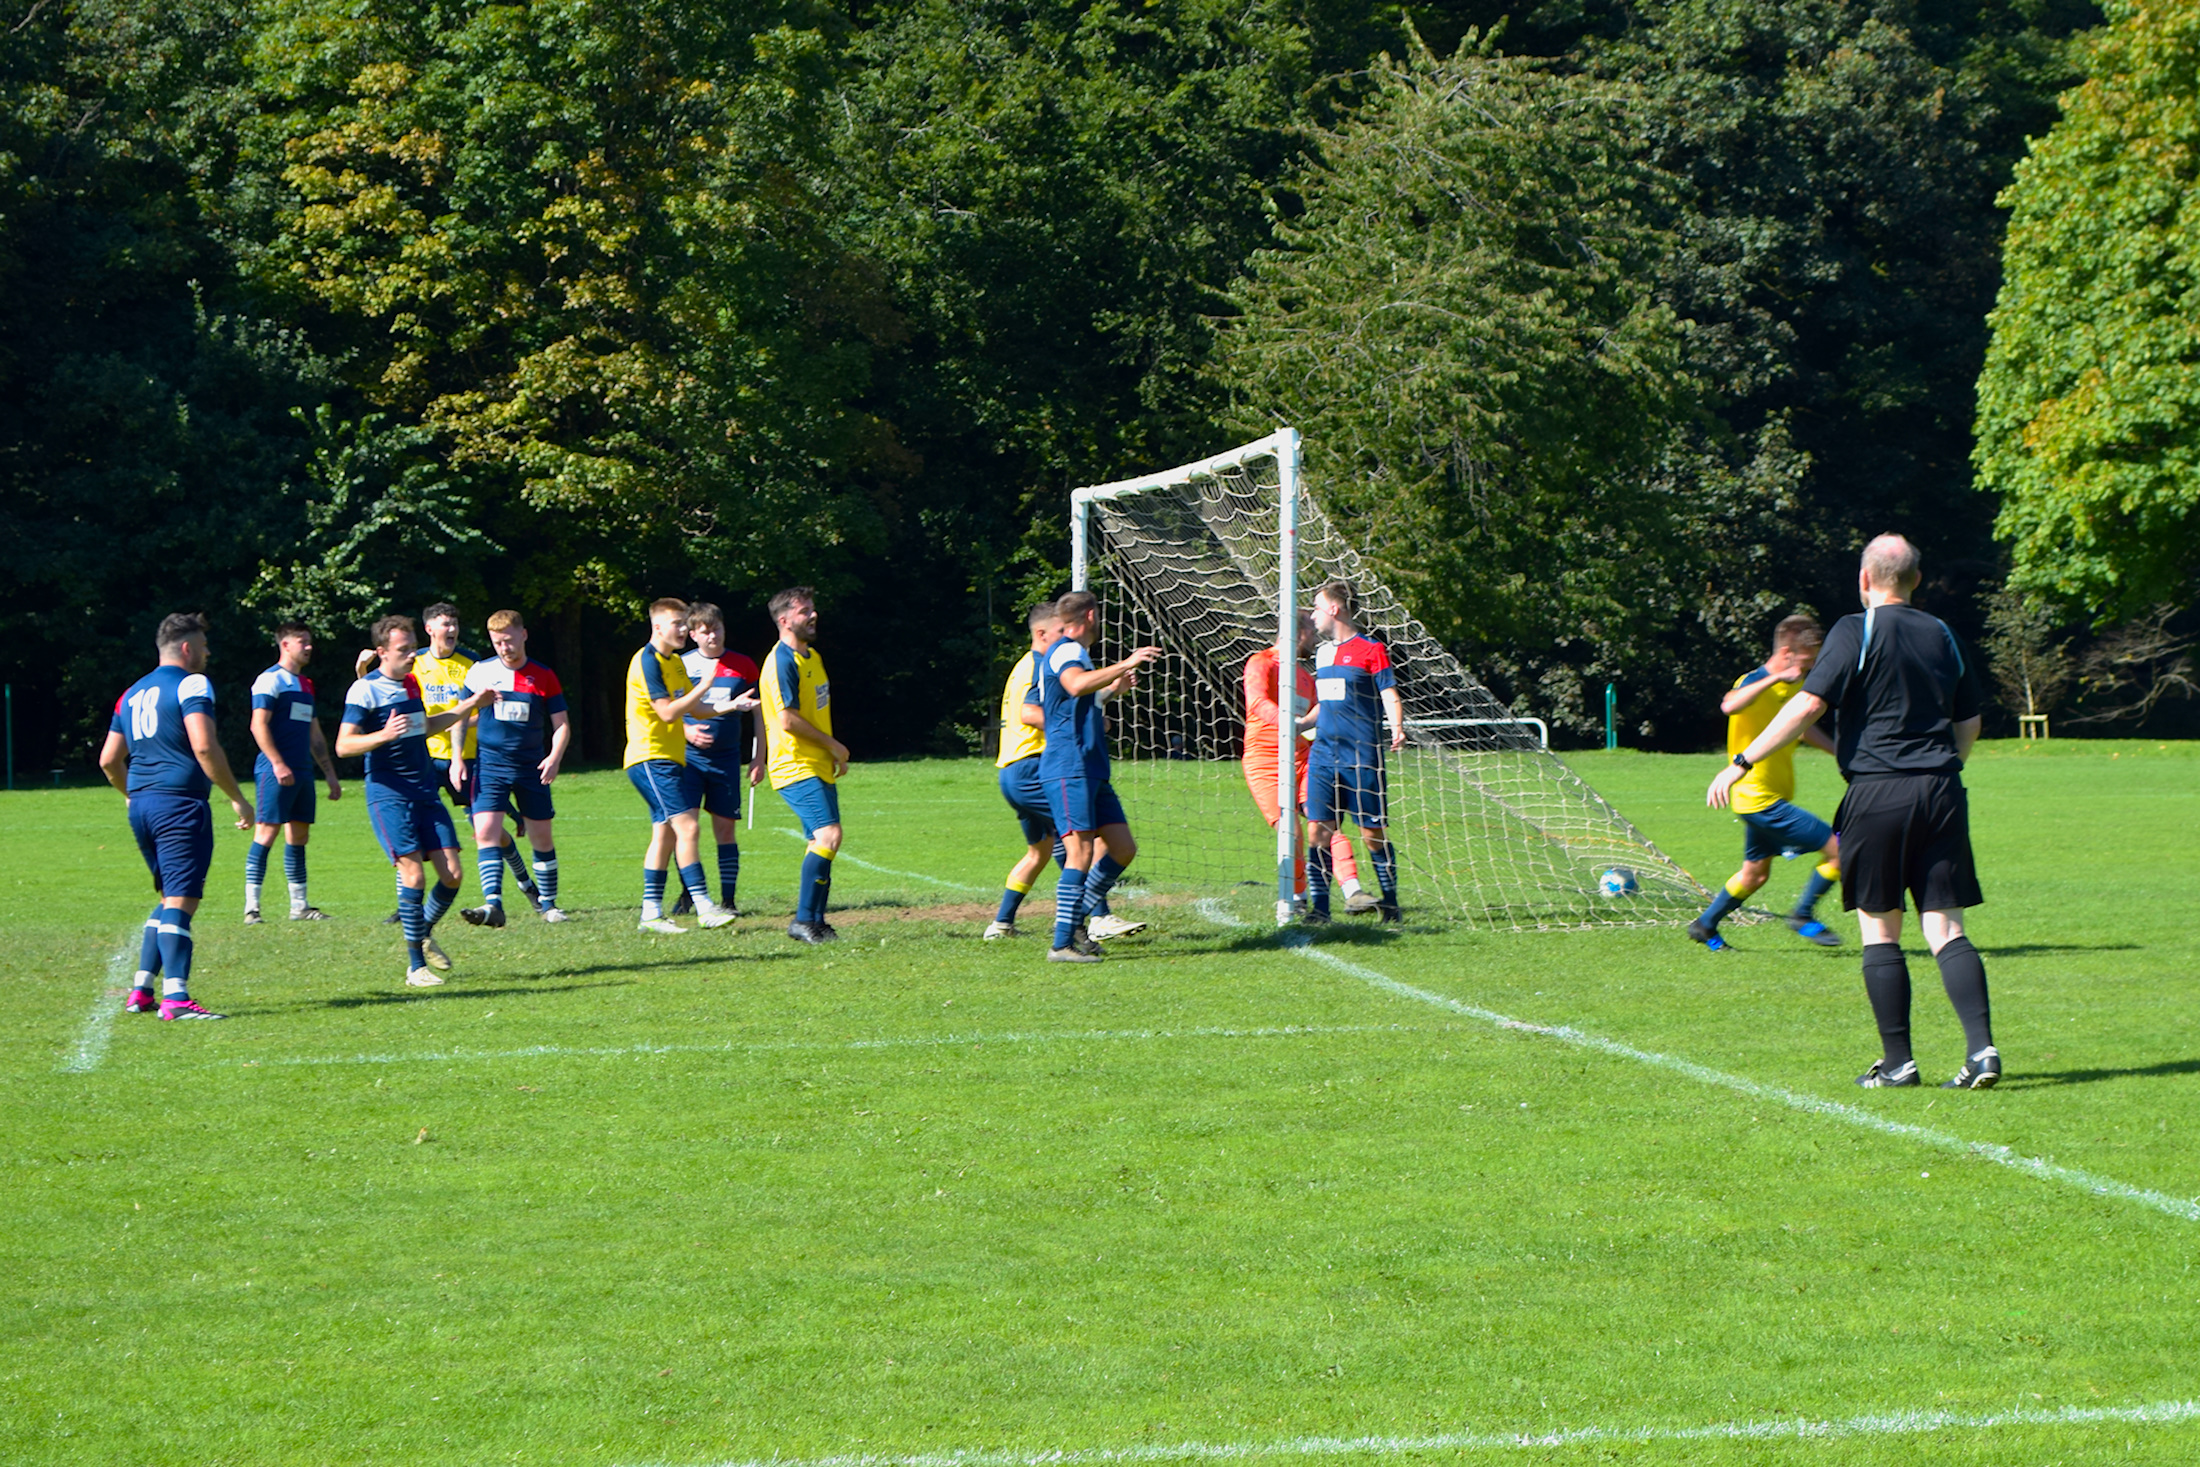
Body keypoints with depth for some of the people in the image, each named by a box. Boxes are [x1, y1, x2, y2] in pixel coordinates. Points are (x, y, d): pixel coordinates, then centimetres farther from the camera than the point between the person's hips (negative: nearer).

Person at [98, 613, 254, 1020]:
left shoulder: (132, 693, 19)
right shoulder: (191, 684, -5)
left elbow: (109, 760, 19)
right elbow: (204, 747, -18)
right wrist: (237, 799, -13)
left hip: (141, 806, 8)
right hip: (180, 804, -8)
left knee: (168, 899, 18)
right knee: (181, 900, -11)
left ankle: (141, 991, 16)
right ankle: (175, 997, -19)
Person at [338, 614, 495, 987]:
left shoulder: (411, 683, 13)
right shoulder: (365, 689, -10)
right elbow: (343, 746, -15)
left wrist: (470, 704, 30)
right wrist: (384, 735, -30)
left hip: (425, 792, 7)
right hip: (389, 795, -7)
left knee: (452, 874, -1)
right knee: (414, 874, -13)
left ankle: (424, 933, 25)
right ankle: (416, 966, -4)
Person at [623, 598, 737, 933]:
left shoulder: (675, 661, 16)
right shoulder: (647, 661, -14)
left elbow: (689, 707, 20)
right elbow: (668, 712, -20)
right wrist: (705, 685, -19)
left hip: (672, 758, 10)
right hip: (651, 757, -10)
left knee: (664, 833, 8)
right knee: (686, 826, -15)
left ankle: (651, 912, 11)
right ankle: (704, 908, -18)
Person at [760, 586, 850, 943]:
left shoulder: (812, 656, 16)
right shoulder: (782, 662, -15)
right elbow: (788, 719, -20)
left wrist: (835, 752, 16)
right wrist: (832, 744, -12)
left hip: (818, 766, 10)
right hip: (795, 766, -10)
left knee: (821, 842, 9)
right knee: (828, 835, -20)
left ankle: (816, 921, 14)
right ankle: (803, 920, -17)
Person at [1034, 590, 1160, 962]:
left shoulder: (1070, 652, 25)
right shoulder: (1065, 651, -9)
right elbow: (1076, 684, -33)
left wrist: (1113, 687, 51)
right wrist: (1125, 664, -30)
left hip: (1091, 770, 10)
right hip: (1069, 768, -10)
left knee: (1123, 849, 8)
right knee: (1081, 852, -16)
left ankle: (1073, 921, 14)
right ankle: (1062, 943, -16)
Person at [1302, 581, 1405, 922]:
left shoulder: (1371, 650, -4)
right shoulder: (1323, 654, 17)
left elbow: (1390, 697, -9)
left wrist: (1397, 728, -25)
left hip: (1362, 756, -6)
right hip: (1323, 753, 6)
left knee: (1373, 833, 0)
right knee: (1318, 830, -3)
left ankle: (1390, 904, 12)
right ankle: (1319, 907, 0)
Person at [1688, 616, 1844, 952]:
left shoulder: (1793, 685, 10)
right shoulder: (1755, 683, -18)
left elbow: (1802, 726, 30)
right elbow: (1729, 706, -42)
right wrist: (1774, 678, -48)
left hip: (1769, 798, 10)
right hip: (1760, 797, -10)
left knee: (1755, 873, 21)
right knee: (1839, 849, -11)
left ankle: (1705, 926, 32)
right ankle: (1803, 916, 4)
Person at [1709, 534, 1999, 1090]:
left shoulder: (1856, 632, -4)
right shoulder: (1942, 635, 13)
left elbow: (1808, 706, -12)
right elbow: (1969, 723, 20)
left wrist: (1741, 763, -8)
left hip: (1877, 794, -4)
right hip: (1941, 792, 4)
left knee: (1879, 930, 5)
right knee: (1945, 929, 3)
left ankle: (1898, 1061, 6)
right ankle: (1981, 1046, -12)